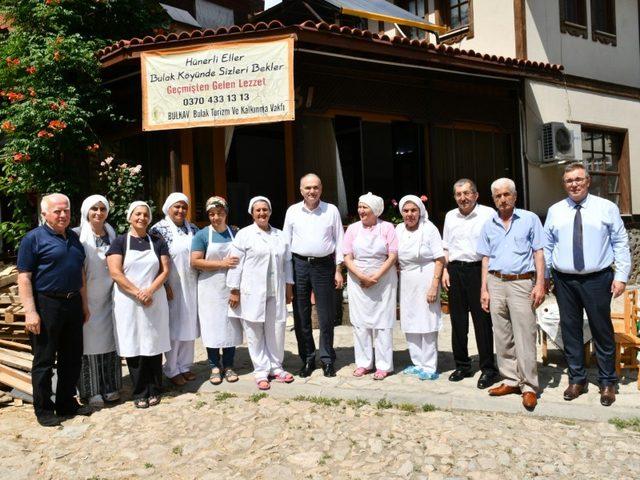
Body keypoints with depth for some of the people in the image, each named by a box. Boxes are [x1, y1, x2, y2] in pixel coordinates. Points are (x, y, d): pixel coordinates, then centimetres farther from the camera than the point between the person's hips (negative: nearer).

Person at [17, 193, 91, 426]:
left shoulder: (73, 237, 13)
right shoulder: (34, 238, -7)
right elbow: (24, 278, -12)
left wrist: (84, 303, 17)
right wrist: (30, 311, -18)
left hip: (72, 304, 7)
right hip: (46, 305, -6)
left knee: (72, 358, 13)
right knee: (44, 360, 3)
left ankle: (67, 403, 27)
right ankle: (43, 410, 16)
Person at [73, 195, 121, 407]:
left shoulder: (112, 234, 9)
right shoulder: (77, 235, -6)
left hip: (108, 296, 4)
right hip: (87, 297, -4)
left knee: (109, 340, 8)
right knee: (90, 342, 1)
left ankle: (110, 386, 20)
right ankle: (92, 390, 12)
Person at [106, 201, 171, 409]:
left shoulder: (158, 242, 9)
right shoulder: (120, 242, 2)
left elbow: (165, 270, 3)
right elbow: (115, 273, -7)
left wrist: (150, 291, -13)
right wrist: (138, 293, -14)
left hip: (154, 302, 2)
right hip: (128, 302, -1)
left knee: (154, 345, 3)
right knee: (133, 347, 2)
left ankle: (154, 391, 15)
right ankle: (140, 393, 12)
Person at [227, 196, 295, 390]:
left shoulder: (280, 236, 13)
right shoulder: (244, 235, -1)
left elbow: (287, 262, 16)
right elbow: (236, 264, -4)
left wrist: (289, 287, 13)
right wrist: (234, 291, -7)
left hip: (275, 293, 4)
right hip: (252, 293, -4)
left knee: (276, 330, 6)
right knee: (255, 332, 1)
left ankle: (275, 367, 22)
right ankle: (261, 371, 11)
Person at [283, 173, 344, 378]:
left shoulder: (331, 210, 3)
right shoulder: (292, 211, 7)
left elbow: (339, 241, 5)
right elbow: (286, 241, 10)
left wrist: (338, 270, 0)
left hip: (324, 265, -1)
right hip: (299, 265, 2)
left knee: (326, 316, 2)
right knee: (301, 316, 6)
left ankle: (327, 359, 15)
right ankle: (307, 359, 19)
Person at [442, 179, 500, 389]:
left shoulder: (488, 214, -3)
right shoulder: (450, 216, 14)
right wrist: (445, 270, 11)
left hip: (478, 269, -5)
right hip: (455, 271, 5)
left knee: (482, 321, -2)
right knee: (458, 321, 10)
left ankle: (488, 368, 9)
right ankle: (462, 365, 22)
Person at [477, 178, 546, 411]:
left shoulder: (530, 219, 2)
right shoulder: (489, 225, 12)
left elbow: (539, 253, 0)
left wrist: (540, 284, -8)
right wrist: (484, 289, 8)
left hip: (522, 283, -4)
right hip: (496, 283, 4)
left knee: (525, 337, -5)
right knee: (502, 337, 8)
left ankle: (529, 386, 2)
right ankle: (511, 380, 18)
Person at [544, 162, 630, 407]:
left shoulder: (607, 208, 1)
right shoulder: (555, 211, 7)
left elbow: (620, 243, 0)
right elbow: (547, 246, 10)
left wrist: (621, 276, -7)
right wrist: (543, 277, 6)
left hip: (597, 279, -2)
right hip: (564, 281, 2)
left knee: (602, 331, 5)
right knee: (570, 330, 9)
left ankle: (607, 382, 20)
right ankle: (577, 379, 23)